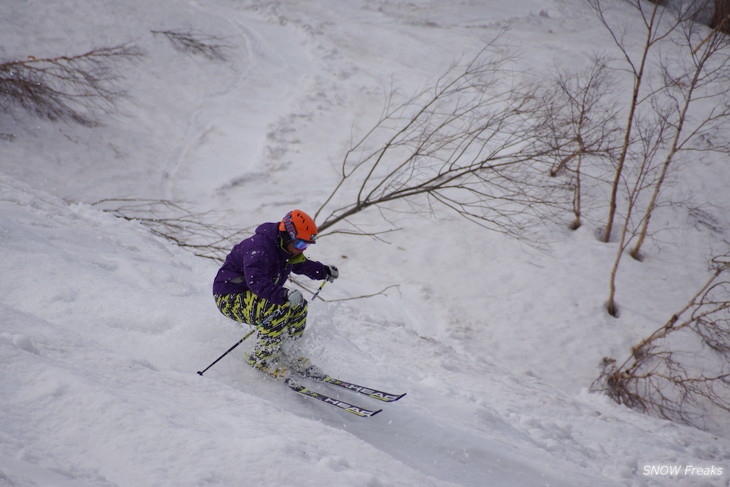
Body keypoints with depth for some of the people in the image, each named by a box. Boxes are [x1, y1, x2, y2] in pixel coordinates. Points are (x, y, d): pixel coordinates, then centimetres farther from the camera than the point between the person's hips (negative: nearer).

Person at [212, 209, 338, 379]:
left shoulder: (287, 248, 2)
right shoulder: (259, 247, -28)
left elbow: (301, 264, 26)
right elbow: (255, 280, -43)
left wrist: (324, 271, 14)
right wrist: (283, 294, -56)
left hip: (250, 294, 10)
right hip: (229, 297, -10)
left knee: (299, 305, 1)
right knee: (279, 308, -31)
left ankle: (286, 353, 8)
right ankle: (260, 358, -16)